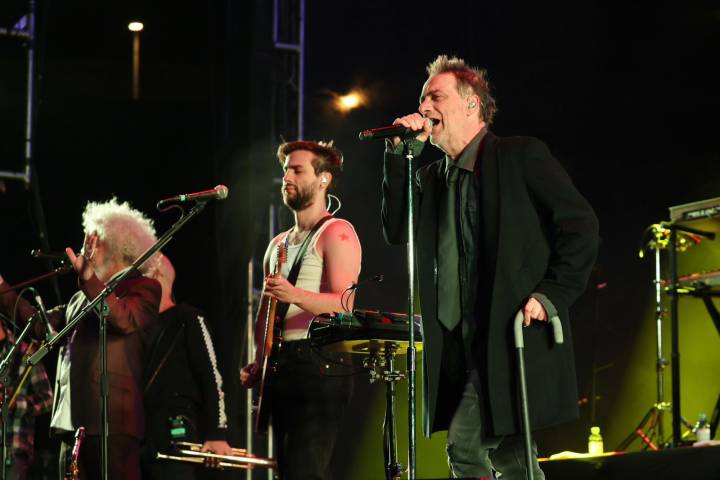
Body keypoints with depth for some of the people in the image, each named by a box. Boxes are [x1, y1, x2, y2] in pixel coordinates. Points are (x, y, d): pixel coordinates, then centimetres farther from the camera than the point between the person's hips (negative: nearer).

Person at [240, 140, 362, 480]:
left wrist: (295, 295, -32)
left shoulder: (336, 233, -4)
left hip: (319, 364, -8)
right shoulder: (278, 244, 21)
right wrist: (258, 364, 8)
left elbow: (344, 303, -15)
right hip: (280, 368, 8)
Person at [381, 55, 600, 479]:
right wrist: (400, 154, 1)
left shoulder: (520, 155, -2)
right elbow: (397, 232, 5)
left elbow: (580, 224, -7)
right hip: (464, 346, 7)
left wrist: (552, 293, -14)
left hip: (516, 333, -7)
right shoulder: (434, 177, 17)